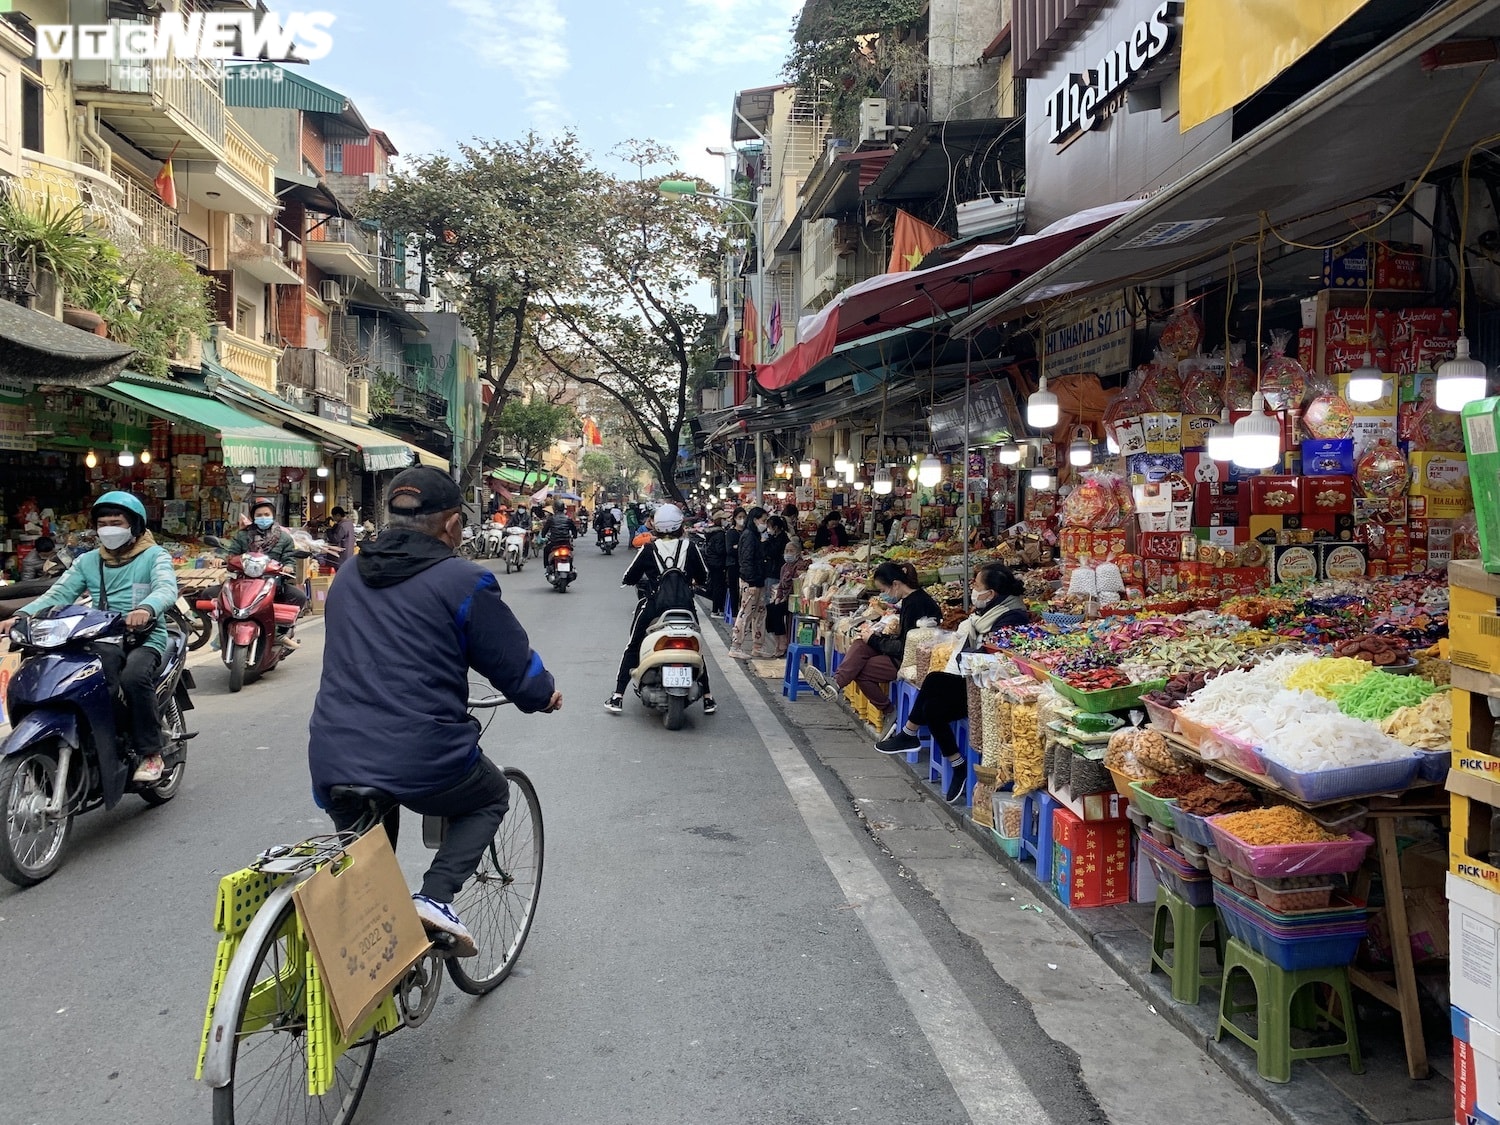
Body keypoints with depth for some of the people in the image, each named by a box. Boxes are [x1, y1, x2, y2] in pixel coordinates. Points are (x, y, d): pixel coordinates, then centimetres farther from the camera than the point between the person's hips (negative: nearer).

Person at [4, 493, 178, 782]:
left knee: (134, 677, -33)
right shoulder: (87, 561, 17)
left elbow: (167, 589, -17)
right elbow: (57, 595, 6)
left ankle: (151, 752, -18)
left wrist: (146, 608, -40)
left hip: (146, 638, -3)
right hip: (103, 640, 3)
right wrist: (21, 615, -14)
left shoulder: (154, 556, 3)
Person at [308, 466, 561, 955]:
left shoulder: (347, 578, 13)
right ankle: (436, 897, 5)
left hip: (332, 762, 6)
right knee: (491, 797, 25)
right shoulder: (463, 581, -8)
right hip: (423, 760, -6)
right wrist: (544, 695, 21)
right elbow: (517, 668, -1)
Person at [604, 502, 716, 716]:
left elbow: (629, 578, 2)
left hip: (653, 604, -1)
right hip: (685, 605, 1)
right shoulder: (690, 547, -1)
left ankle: (618, 697, 9)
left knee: (632, 648, 13)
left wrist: (638, 581, 24)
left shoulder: (649, 549, -3)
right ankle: (707, 698, 18)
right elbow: (703, 578, 8)